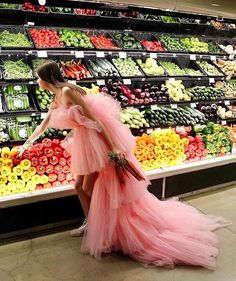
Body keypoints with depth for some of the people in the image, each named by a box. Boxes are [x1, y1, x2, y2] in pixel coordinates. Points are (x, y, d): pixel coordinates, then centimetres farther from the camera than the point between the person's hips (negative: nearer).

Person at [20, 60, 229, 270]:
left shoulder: (67, 92, -18)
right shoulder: (57, 97, 12)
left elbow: (93, 120, -24)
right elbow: (45, 123, 26)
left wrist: (112, 148, -27)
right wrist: (27, 143, 38)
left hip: (99, 139, -9)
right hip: (87, 142, 9)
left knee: (89, 188, -1)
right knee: (79, 185, 14)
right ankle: (90, 223, 32)